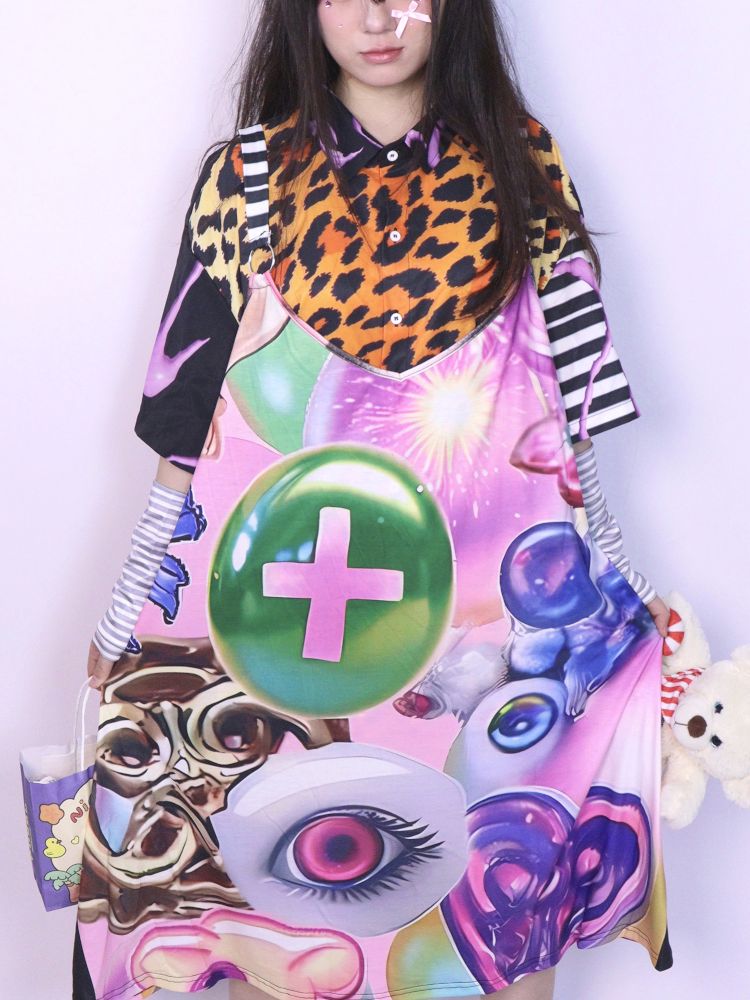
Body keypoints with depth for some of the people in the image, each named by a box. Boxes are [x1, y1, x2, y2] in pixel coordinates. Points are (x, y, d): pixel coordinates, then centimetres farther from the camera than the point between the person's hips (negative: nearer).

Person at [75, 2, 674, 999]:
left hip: (489, 586, 1)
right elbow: (191, 419, 2)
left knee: (510, 883, 9)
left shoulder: (521, 162, 5)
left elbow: (571, 400, 6)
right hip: (297, 584, 0)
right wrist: (136, 613, 0)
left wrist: (615, 593, 4)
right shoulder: (250, 174, 2)